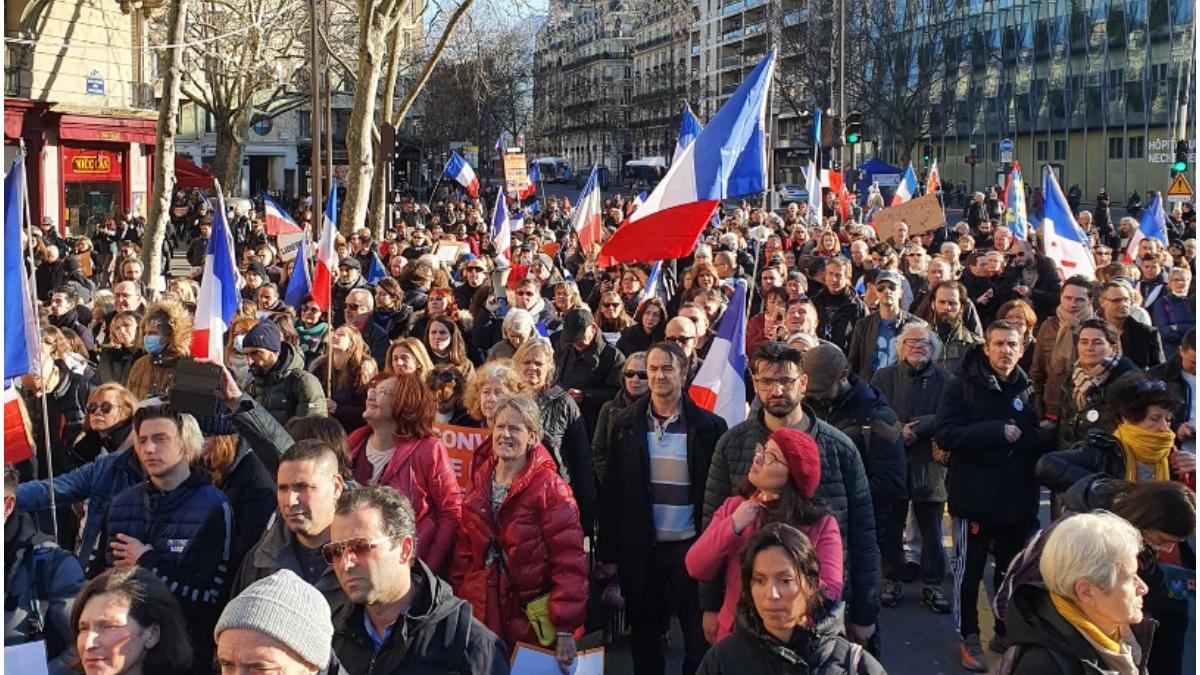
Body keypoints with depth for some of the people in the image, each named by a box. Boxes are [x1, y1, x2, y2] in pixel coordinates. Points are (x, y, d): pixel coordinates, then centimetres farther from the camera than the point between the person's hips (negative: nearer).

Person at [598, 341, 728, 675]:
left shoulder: (708, 426, -4)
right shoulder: (626, 424, 2)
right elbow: (612, 492, 3)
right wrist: (609, 553, 1)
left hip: (691, 548, -2)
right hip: (641, 549, 2)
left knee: (700, 641, 4)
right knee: (644, 640, 12)